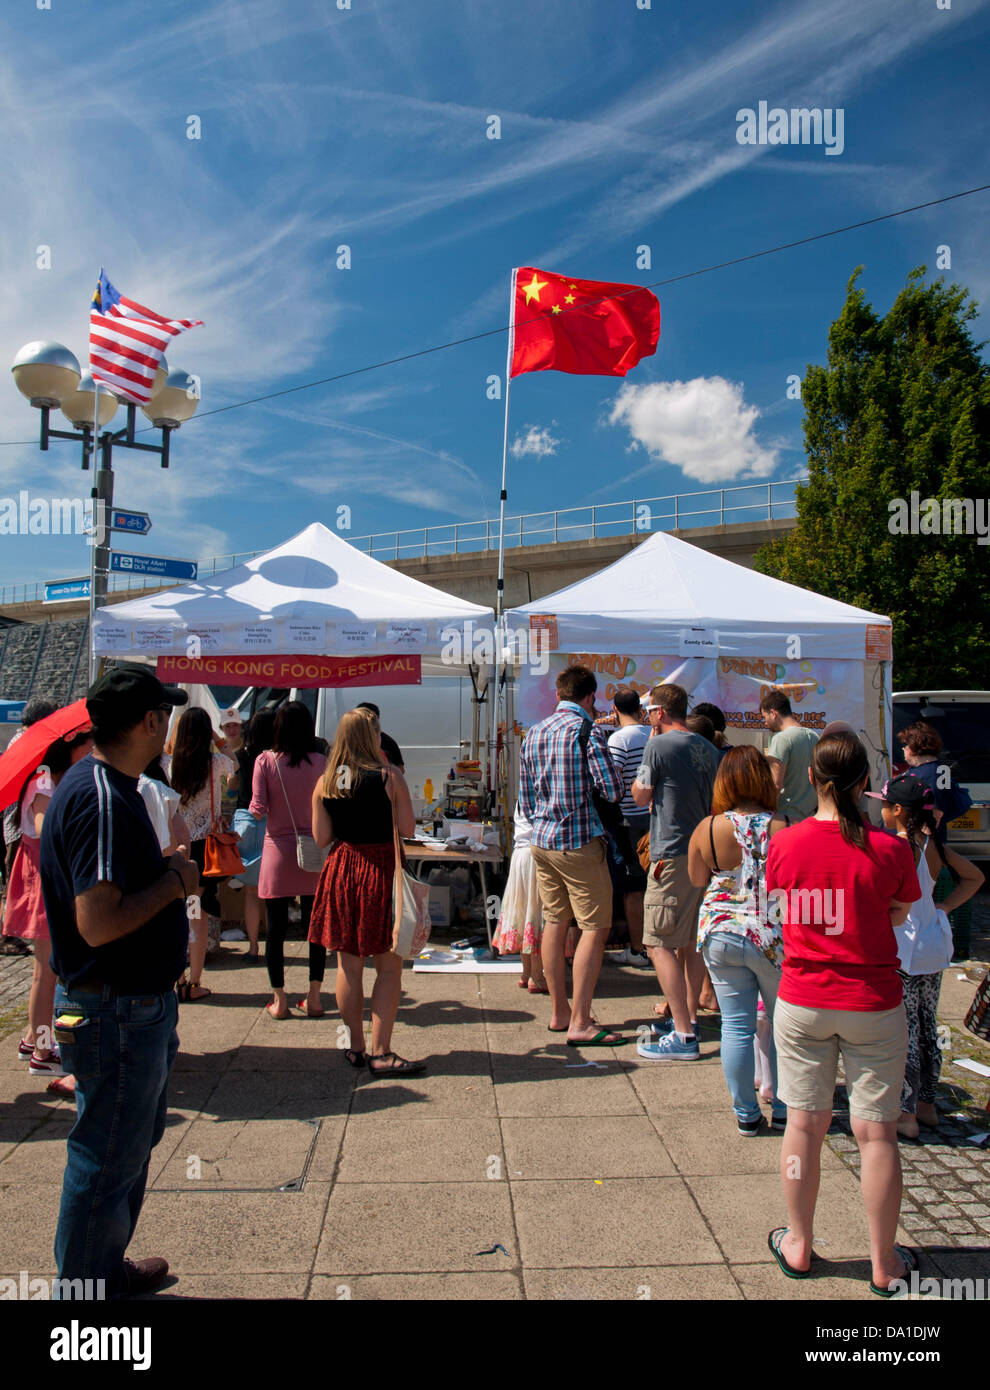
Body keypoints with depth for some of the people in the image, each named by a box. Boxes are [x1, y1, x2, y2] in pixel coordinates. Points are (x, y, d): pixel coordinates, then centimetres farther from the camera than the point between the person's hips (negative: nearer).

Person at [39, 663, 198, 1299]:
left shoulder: (112, 786, 8)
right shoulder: (103, 798, -25)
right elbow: (97, 923, -31)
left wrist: (165, 867, 5)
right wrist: (174, 882, -19)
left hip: (140, 1002, 11)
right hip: (117, 1014, -11)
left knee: (137, 1139, 26)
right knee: (108, 1161, 8)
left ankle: (106, 1267, 44)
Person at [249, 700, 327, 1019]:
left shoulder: (265, 761, -7)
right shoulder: (319, 763, -4)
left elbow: (258, 810, -8)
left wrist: (253, 809, 14)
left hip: (278, 851, -1)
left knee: (276, 927, 8)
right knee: (315, 926, 9)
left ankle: (279, 1000, 15)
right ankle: (314, 998, 15)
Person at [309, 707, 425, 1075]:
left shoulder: (325, 782, 1)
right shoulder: (388, 776, -10)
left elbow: (321, 837, 4)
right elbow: (408, 828, -7)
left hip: (341, 871, 5)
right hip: (380, 871, -4)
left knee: (348, 964, 14)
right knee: (389, 966, 4)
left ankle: (355, 1046, 24)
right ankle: (380, 1052, 5)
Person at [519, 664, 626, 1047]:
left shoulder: (533, 733, 10)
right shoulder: (587, 731, -12)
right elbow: (613, 790, -15)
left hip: (541, 841, 8)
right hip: (579, 842, -7)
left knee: (554, 923, 14)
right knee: (595, 928, -2)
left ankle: (559, 1013, 23)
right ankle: (580, 1023, -2)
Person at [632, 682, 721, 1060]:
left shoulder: (660, 746, -13)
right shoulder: (708, 749, 10)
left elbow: (640, 797, -3)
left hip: (672, 857, -9)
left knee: (660, 944, -6)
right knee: (690, 941, 18)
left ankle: (683, 1037, -8)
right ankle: (689, 1019, 28)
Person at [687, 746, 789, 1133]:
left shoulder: (707, 828, -7)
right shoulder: (782, 830, -13)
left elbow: (697, 880, 7)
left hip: (720, 934, 1)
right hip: (774, 937, -1)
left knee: (736, 1026, 9)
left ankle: (746, 1115, 19)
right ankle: (783, 1110, 27)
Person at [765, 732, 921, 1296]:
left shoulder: (785, 843, -9)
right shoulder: (890, 849, -13)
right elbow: (898, 916, 2)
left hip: (802, 1000, 2)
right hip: (874, 1004, -1)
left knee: (805, 1123, 13)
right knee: (877, 1131, 10)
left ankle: (799, 1245, 29)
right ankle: (884, 1263, 25)